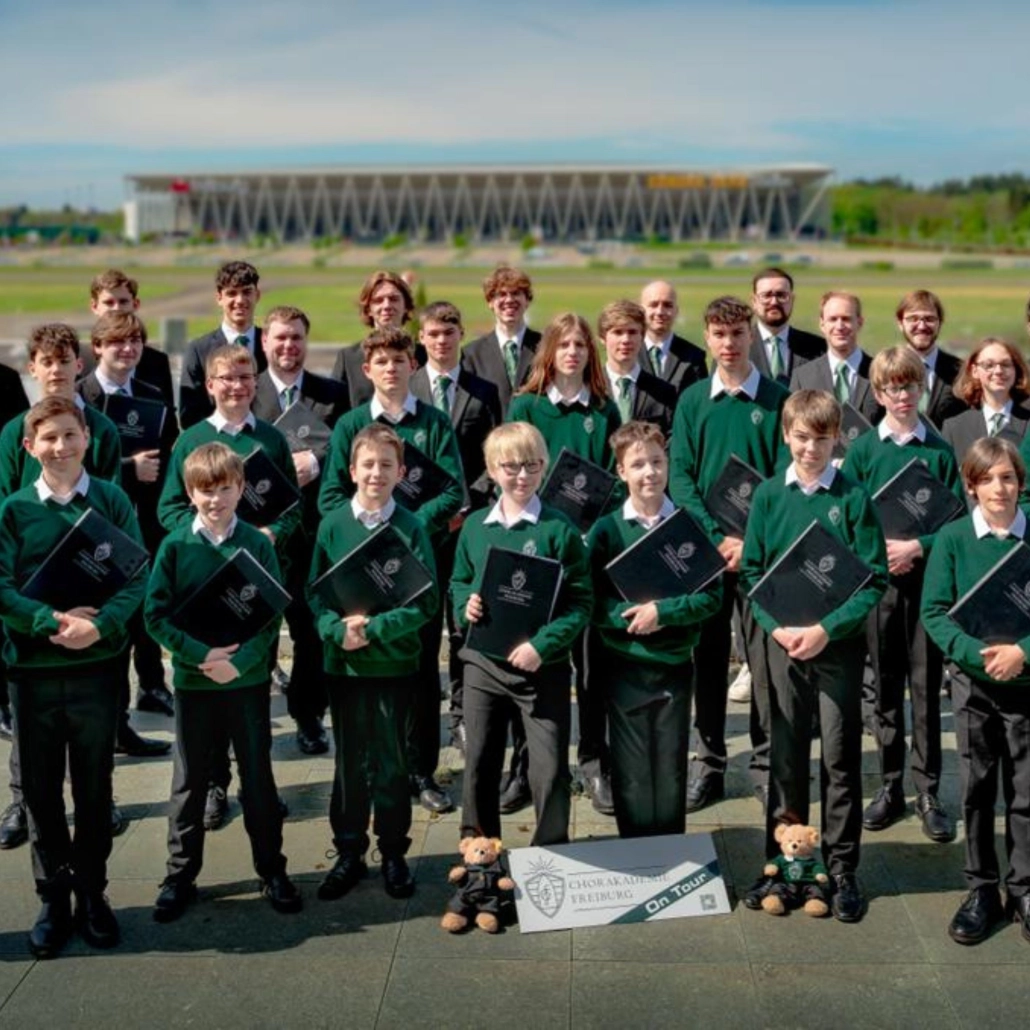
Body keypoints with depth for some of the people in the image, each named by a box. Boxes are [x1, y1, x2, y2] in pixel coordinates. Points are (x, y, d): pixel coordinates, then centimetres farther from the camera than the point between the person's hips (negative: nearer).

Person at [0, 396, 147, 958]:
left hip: (97, 666, 0)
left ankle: (91, 893, 25)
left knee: (94, 789, 10)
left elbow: (137, 577, -5)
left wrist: (99, 625, -21)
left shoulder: (113, 501, 0)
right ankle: (53, 898, 22)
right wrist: (52, 621, -21)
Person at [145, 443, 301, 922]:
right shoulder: (175, 546, -4)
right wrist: (200, 654, -18)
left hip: (248, 679, 0)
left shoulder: (258, 544, -4)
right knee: (189, 781, 10)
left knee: (258, 778, 9)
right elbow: (156, 615, -6)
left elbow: (274, 613, -5)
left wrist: (240, 661, -17)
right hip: (191, 680, 0)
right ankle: (180, 877, 23)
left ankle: (272, 871, 22)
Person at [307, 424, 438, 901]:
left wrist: (375, 629, -18)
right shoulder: (333, 525, -1)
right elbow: (315, 591, 0)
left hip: (395, 660, -1)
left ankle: (394, 853, 23)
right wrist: (339, 630, -18)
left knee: (392, 761, 9)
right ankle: (349, 852, 24)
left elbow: (426, 599, -8)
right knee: (350, 762, 12)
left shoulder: (411, 527, -4)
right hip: (343, 661, 1)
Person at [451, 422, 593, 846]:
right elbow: (458, 582, 16)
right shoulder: (475, 526, 4)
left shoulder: (558, 529, -8)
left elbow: (580, 602, -10)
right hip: (483, 662, 4)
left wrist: (542, 645, -21)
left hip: (542, 666, -4)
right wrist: (465, 605, -7)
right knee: (479, 762, 14)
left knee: (549, 769, 0)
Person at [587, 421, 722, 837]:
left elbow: (712, 596, -4)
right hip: (624, 666, -1)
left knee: (671, 774, 9)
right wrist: (629, 616, -20)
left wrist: (663, 610, -17)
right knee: (632, 775, 4)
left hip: (675, 664, 1)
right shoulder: (606, 530, -3)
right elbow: (591, 602, -4)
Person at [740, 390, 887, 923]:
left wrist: (826, 628, -16)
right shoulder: (768, 495, 2)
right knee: (786, 755, 10)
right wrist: (777, 626, -12)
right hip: (783, 642, 2)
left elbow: (875, 579, -6)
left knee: (840, 758, 4)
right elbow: (751, 571, 3)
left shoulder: (855, 498, -5)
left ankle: (842, 870, 16)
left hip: (840, 643, -2)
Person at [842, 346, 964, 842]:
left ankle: (928, 793, 11)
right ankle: (890, 786, 19)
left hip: (928, 580, 0)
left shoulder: (940, 452, 2)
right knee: (886, 688, 9)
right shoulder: (863, 449, 2)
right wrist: (879, 552, -14)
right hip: (877, 579, 0)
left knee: (927, 689, 3)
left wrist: (918, 546, -16)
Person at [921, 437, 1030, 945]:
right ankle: (982, 889, 21)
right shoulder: (953, 537, -4)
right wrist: (978, 653, -19)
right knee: (976, 789, 8)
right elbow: (934, 612, -6)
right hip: (973, 681, 0)